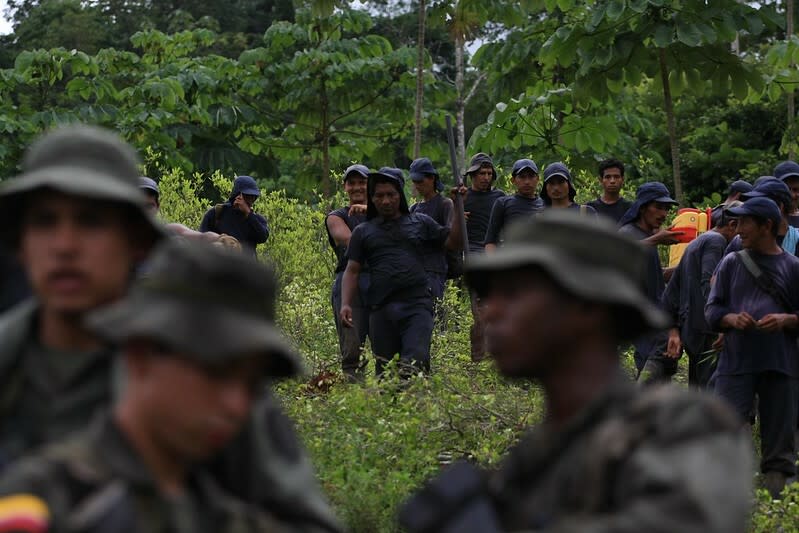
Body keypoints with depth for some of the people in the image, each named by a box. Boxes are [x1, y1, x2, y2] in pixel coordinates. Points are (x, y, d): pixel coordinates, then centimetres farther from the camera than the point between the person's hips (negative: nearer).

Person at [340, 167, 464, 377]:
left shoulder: (420, 223, 16)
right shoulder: (363, 232, 16)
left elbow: (453, 242, 14)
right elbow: (352, 271, 11)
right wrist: (345, 305, -3)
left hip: (417, 305, -2)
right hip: (382, 309, 2)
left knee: (416, 360, -19)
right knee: (384, 369, 3)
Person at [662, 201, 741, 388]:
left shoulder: (695, 244, 23)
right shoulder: (716, 241, -7)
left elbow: (671, 291, 24)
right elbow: (710, 284, -20)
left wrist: (673, 330, 20)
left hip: (690, 330, 10)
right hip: (707, 331, -10)